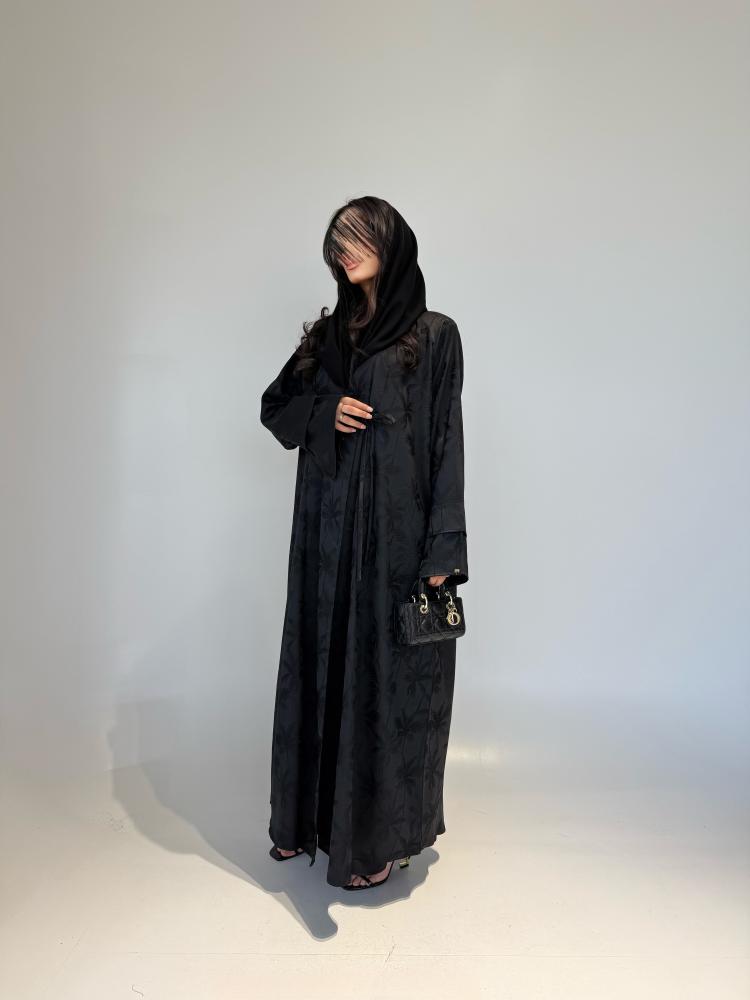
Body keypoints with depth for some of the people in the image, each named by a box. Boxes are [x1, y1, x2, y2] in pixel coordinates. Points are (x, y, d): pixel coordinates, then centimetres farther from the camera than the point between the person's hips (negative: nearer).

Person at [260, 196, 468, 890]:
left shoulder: (434, 335, -2)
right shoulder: (328, 333, 13)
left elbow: (447, 441, -7)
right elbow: (275, 407, 16)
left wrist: (442, 552, -14)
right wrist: (326, 410, -7)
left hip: (394, 527, -5)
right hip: (326, 526, 5)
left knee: (384, 671, 2)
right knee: (321, 663, 13)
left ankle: (380, 836, 22)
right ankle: (310, 816, 32)